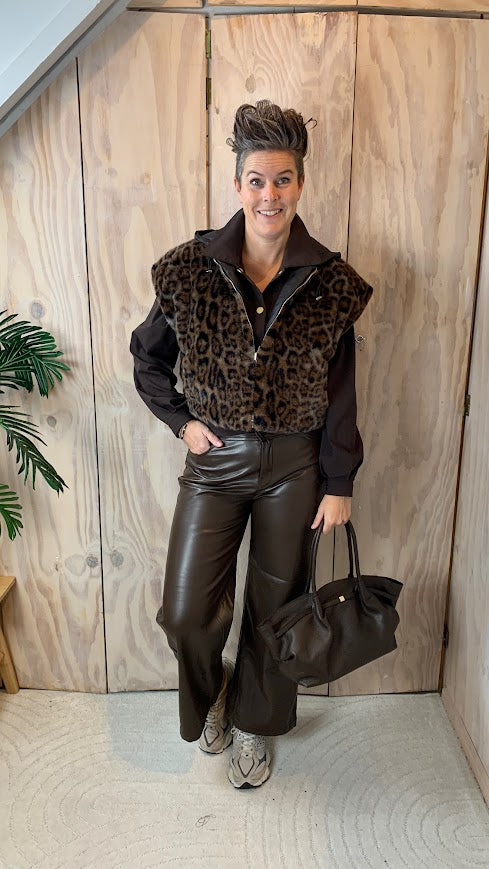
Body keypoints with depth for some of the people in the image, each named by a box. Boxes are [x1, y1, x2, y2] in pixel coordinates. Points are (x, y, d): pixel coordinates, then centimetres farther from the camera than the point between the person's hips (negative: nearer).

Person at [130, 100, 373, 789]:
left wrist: (339, 484, 0)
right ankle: (211, 692, 36)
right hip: (216, 460, 0)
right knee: (186, 613, -1)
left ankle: (255, 726, 42)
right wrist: (181, 420, -3)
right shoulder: (190, 270, -6)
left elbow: (341, 394, -1)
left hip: (294, 467, 0)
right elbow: (148, 357, 8)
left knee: (274, 607, 14)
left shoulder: (331, 283, -6)